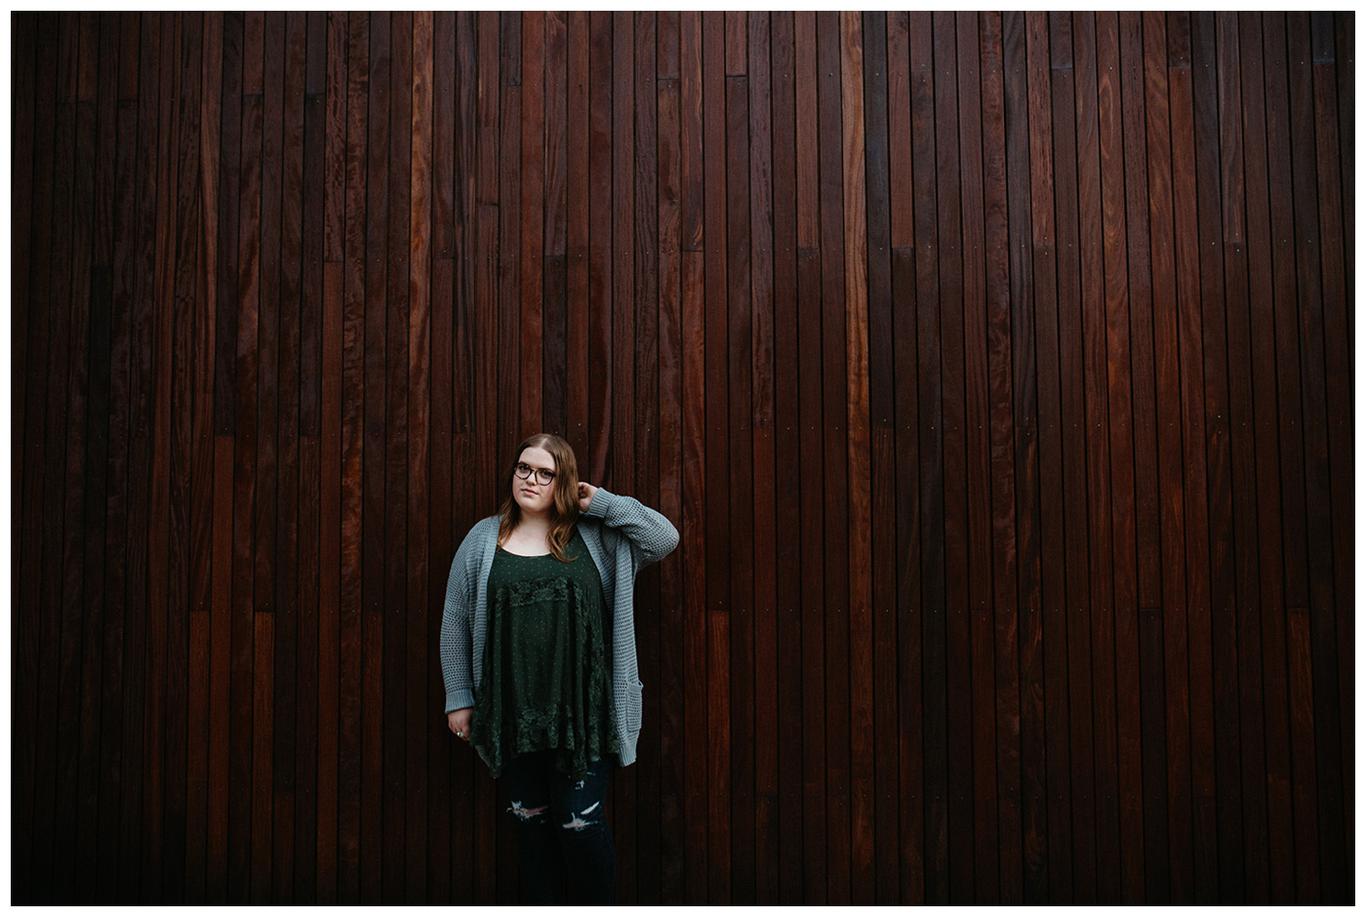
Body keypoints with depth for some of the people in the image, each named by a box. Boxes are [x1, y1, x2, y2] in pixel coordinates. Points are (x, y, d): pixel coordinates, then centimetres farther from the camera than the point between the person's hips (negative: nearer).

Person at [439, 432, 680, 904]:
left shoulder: (593, 535, 3)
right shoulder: (483, 539, 6)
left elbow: (664, 538, -5)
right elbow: (456, 621, 8)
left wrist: (602, 503, -8)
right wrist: (459, 697, 6)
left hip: (581, 709, -2)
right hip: (513, 710, 2)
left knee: (581, 822, 1)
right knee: (531, 821, 14)